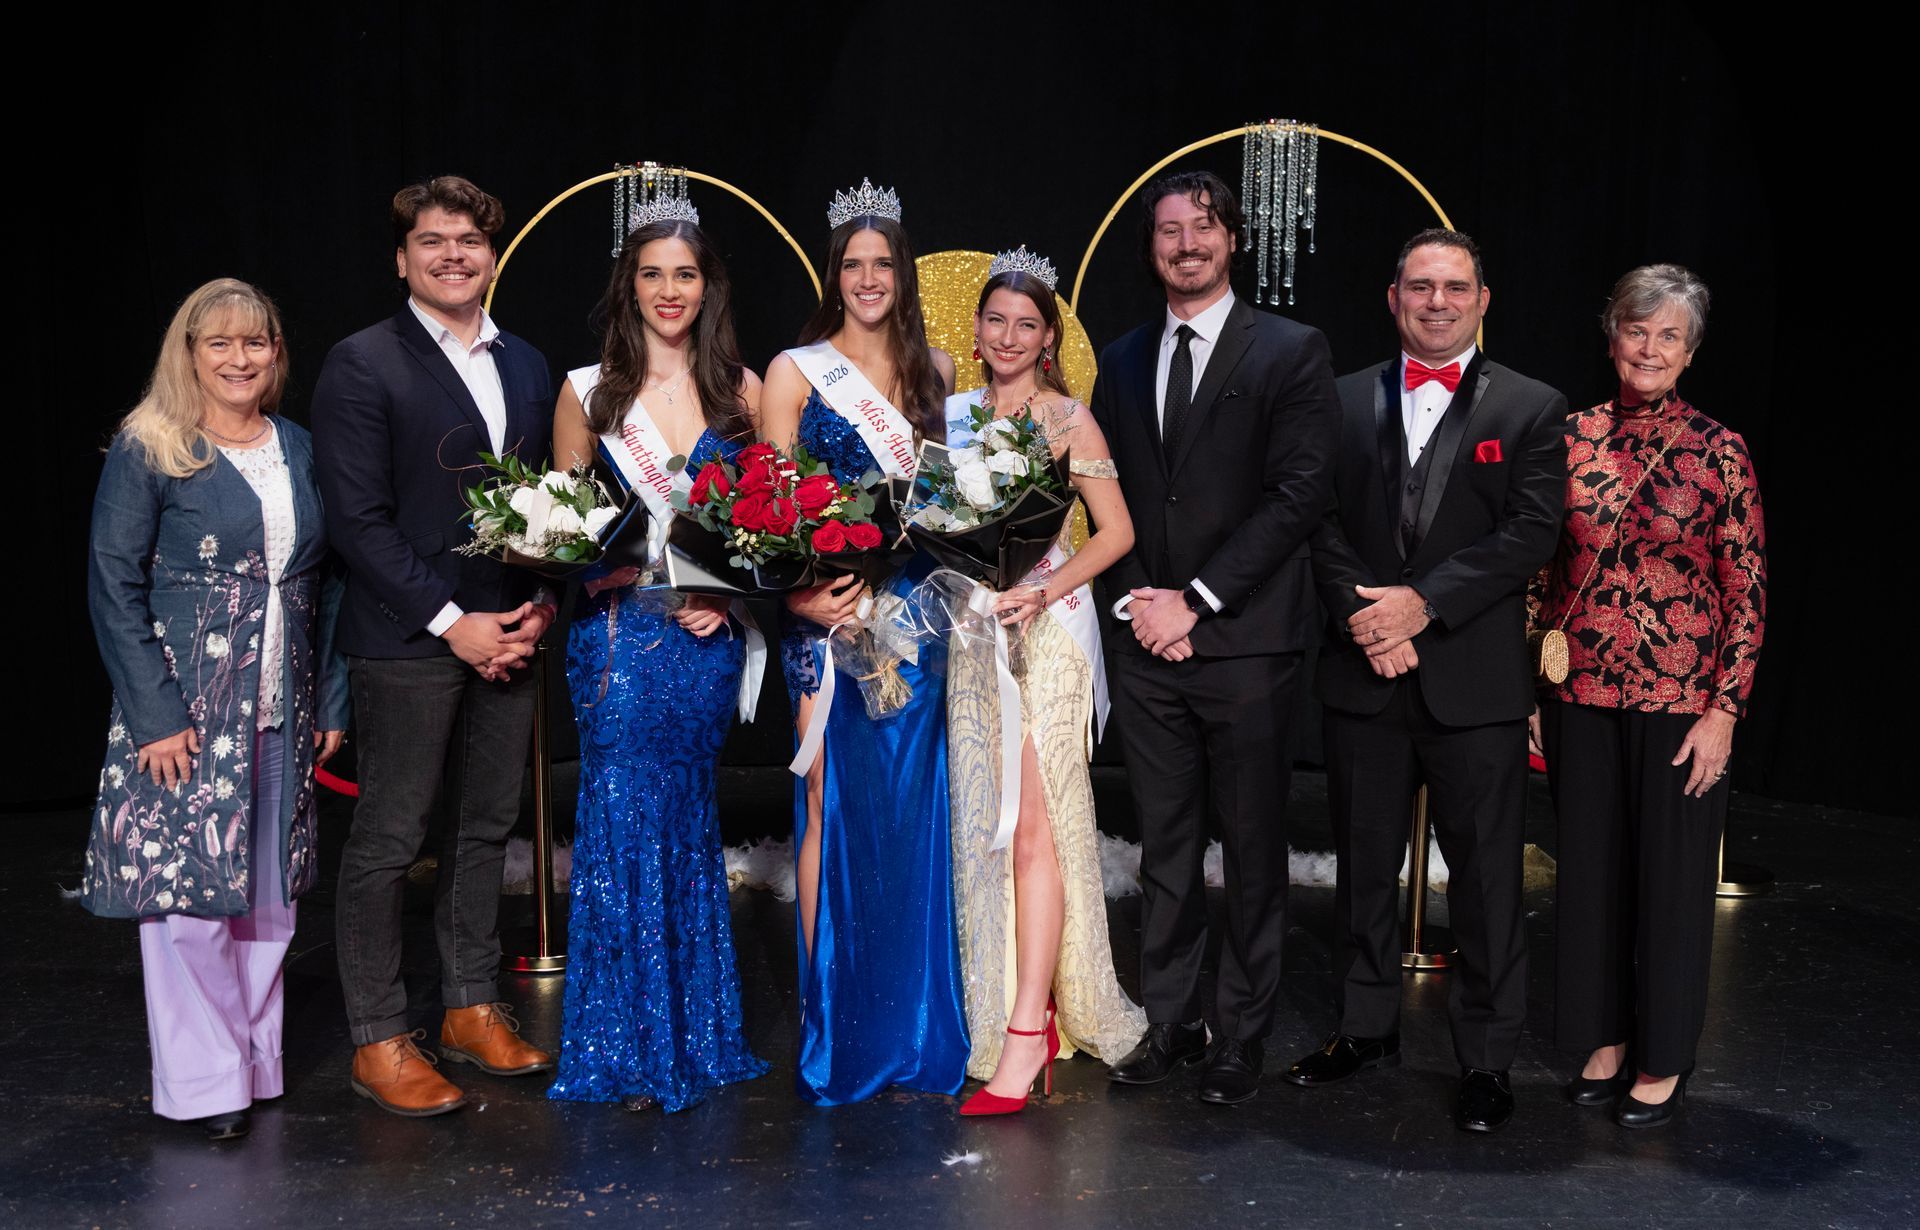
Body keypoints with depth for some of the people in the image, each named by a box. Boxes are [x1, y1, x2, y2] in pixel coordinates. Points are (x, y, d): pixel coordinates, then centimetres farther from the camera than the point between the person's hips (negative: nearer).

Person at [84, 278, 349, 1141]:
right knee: (186, 890, -2)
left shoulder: (300, 451, 10)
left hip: (280, 715, 5)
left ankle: (256, 1061, 24)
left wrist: (329, 699, 7)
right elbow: (114, 587, -8)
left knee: (268, 895, 11)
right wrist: (156, 714, -14)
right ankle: (203, 1083, 10)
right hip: (185, 712, -5)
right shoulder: (148, 450, -4)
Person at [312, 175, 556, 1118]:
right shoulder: (361, 365, -6)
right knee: (386, 843, 1)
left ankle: (472, 1007, 27)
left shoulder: (526, 367, 13)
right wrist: (451, 621, -14)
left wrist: (542, 606, 0)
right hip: (408, 642, -6)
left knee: (487, 828, 13)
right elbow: (356, 518, -11)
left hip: (508, 637, 6)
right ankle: (378, 1040, 12)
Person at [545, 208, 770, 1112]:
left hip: (710, 633, 2)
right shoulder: (588, 392, 2)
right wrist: (648, 575, -12)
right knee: (624, 824, -3)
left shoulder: (740, 390, 6)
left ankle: (695, 1032, 23)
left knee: (688, 823, 10)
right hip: (619, 632, -2)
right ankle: (628, 1047, 10)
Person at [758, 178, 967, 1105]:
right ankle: (833, 1021, 10)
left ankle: (913, 1020, 18)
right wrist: (799, 592, -19)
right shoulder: (796, 371, 3)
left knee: (911, 805, 6)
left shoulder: (934, 369, 13)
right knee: (833, 803, -2)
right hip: (829, 610, -3)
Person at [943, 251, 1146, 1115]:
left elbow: (1116, 532, -3)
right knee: (984, 822, 6)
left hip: (1044, 627, -5)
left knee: (1030, 824, -10)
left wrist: (1040, 592, -15)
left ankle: (1026, 1032, -9)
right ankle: (1021, 1005, 16)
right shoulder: (956, 414, 13)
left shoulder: (1067, 418, 0)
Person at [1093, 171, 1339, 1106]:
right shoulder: (1124, 360, 14)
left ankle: (1242, 1037, 17)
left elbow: (1300, 492, -9)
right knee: (1164, 847, 10)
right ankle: (1169, 1022, 22)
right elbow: (1107, 494, 14)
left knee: (1253, 853, 5)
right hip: (1148, 643, 4)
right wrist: (1136, 598, -3)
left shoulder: (1291, 352, -1)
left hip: (1246, 642, -4)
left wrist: (1195, 600, -13)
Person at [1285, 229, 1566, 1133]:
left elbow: (1532, 531, -8)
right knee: (1364, 863, 14)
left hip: (1477, 683, -2)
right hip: (1364, 677, 3)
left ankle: (1486, 1059, 17)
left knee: (1485, 873, 4)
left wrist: (1423, 603, -16)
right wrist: (1361, 616, -11)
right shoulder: (1345, 401, 10)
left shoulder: (1531, 408, 2)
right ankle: (1367, 1027, 30)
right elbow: (1323, 523, 4)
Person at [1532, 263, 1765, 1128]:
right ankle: (1604, 1037, 29)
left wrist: (1724, 708, -10)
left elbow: (1747, 591, -5)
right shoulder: (1573, 438, 3)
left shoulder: (1718, 453, -5)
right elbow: (1545, 569, 8)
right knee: (1590, 868, 12)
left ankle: (1662, 1059, 23)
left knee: (1671, 875, 7)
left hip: (1678, 698, -3)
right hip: (1582, 693, 3)